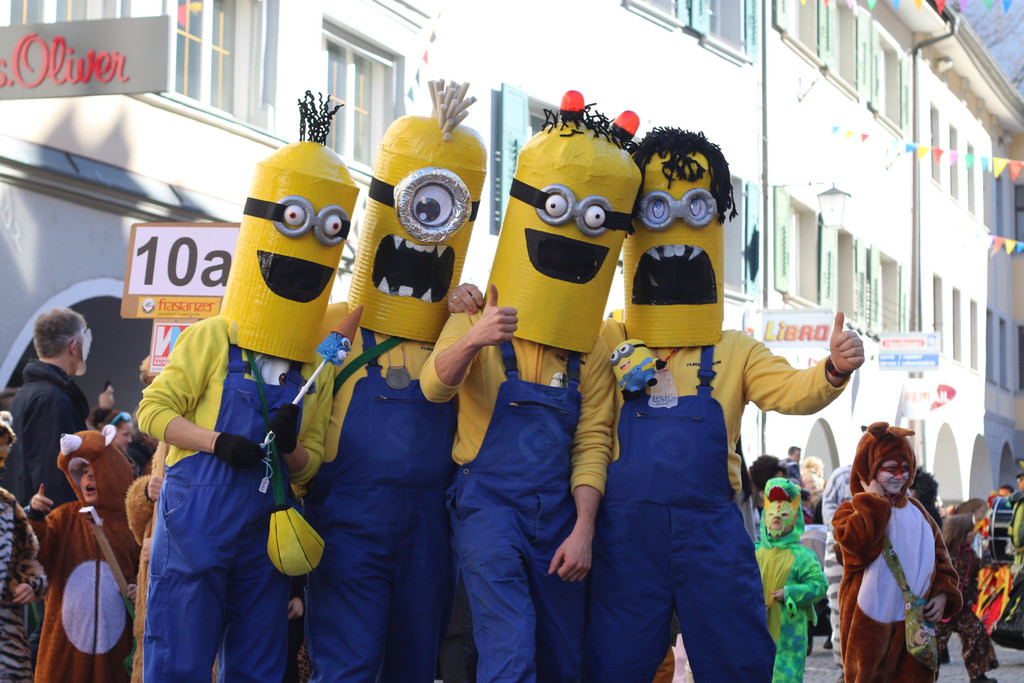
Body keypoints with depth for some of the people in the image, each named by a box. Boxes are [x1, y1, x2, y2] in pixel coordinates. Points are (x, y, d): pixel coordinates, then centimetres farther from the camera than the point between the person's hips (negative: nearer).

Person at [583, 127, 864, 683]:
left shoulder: (736, 352, 14)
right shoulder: (606, 343, 11)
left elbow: (791, 392, 0)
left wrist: (833, 372, -20)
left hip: (710, 531, 1)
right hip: (626, 530, -1)